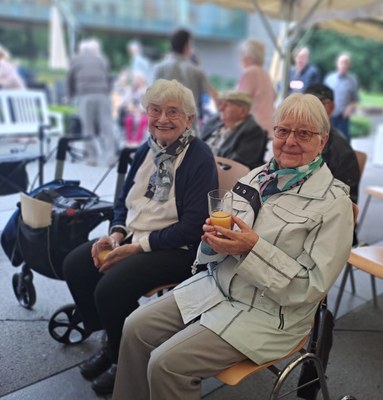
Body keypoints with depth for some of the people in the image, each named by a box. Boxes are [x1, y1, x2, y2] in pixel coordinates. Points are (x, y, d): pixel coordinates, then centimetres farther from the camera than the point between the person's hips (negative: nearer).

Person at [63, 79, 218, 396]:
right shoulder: (147, 150, 9)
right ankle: (112, 343, 14)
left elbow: (192, 226, -20)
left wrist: (139, 246, -20)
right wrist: (117, 232, -3)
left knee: (110, 287, -25)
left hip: (178, 249, -8)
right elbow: (125, 199, 17)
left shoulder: (200, 158, -14)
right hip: (133, 238, 8)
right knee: (75, 265, -5)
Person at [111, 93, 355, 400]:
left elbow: (312, 286, -16)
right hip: (215, 286, 6)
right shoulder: (258, 175, 5)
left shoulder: (333, 202, -13)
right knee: (135, 329, -2)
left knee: (167, 363, -17)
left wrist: (254, 248, -26)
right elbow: (228, 240, 11)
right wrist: (214, 237, -14)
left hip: (267, 312, -6)